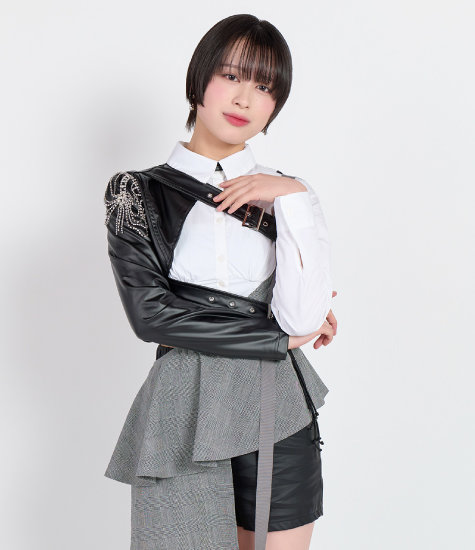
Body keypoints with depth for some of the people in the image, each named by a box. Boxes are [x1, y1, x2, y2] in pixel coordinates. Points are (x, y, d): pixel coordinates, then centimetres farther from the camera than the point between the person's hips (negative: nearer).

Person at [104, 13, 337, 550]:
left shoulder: (286, 192, 6)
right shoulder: (137, 190, 1)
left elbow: (303, 321, -8)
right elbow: (151, 314, -10)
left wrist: (292, 199, -11)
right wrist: (276, 334, -5)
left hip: (279, 416, 2)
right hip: (183, 412, -2)